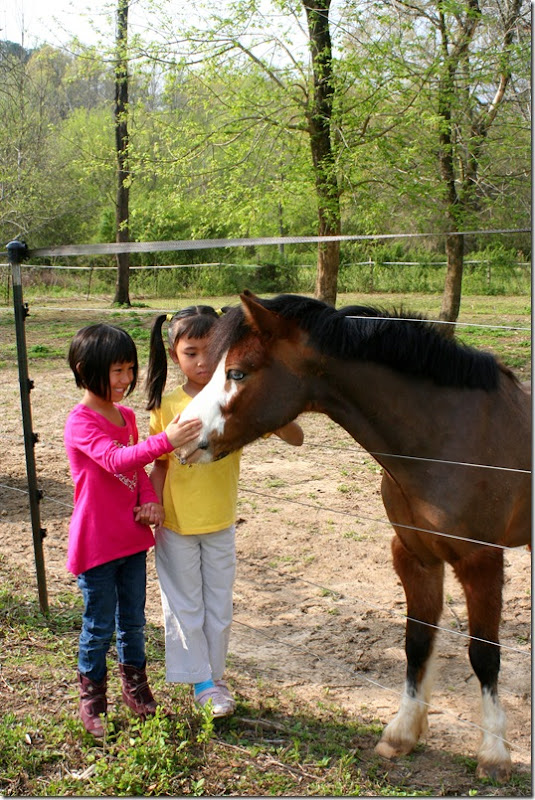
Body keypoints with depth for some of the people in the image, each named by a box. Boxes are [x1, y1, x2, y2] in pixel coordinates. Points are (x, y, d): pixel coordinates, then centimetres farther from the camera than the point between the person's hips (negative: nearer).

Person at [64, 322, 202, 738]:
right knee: (100, 626, 6)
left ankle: (135, 686, 36)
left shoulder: (126, 415, 6)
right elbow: (116, 460, -34)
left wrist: (151, 501, -4)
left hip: (133, 537, 7)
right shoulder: (81, 422, -18)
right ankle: (92, 699, 24)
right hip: (96, 544, -6)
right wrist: (165, 441, -47)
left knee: (133, 620, 18)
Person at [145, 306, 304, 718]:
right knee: (184, 608, 12)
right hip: (176, 527, 0)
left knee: (218, 608, 16)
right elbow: (160, 465, -1)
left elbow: (296, 438, -16)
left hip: (221, 526, 0)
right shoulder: (166, 406, -10)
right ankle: (201, 681, 29)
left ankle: (215, 676, 34)